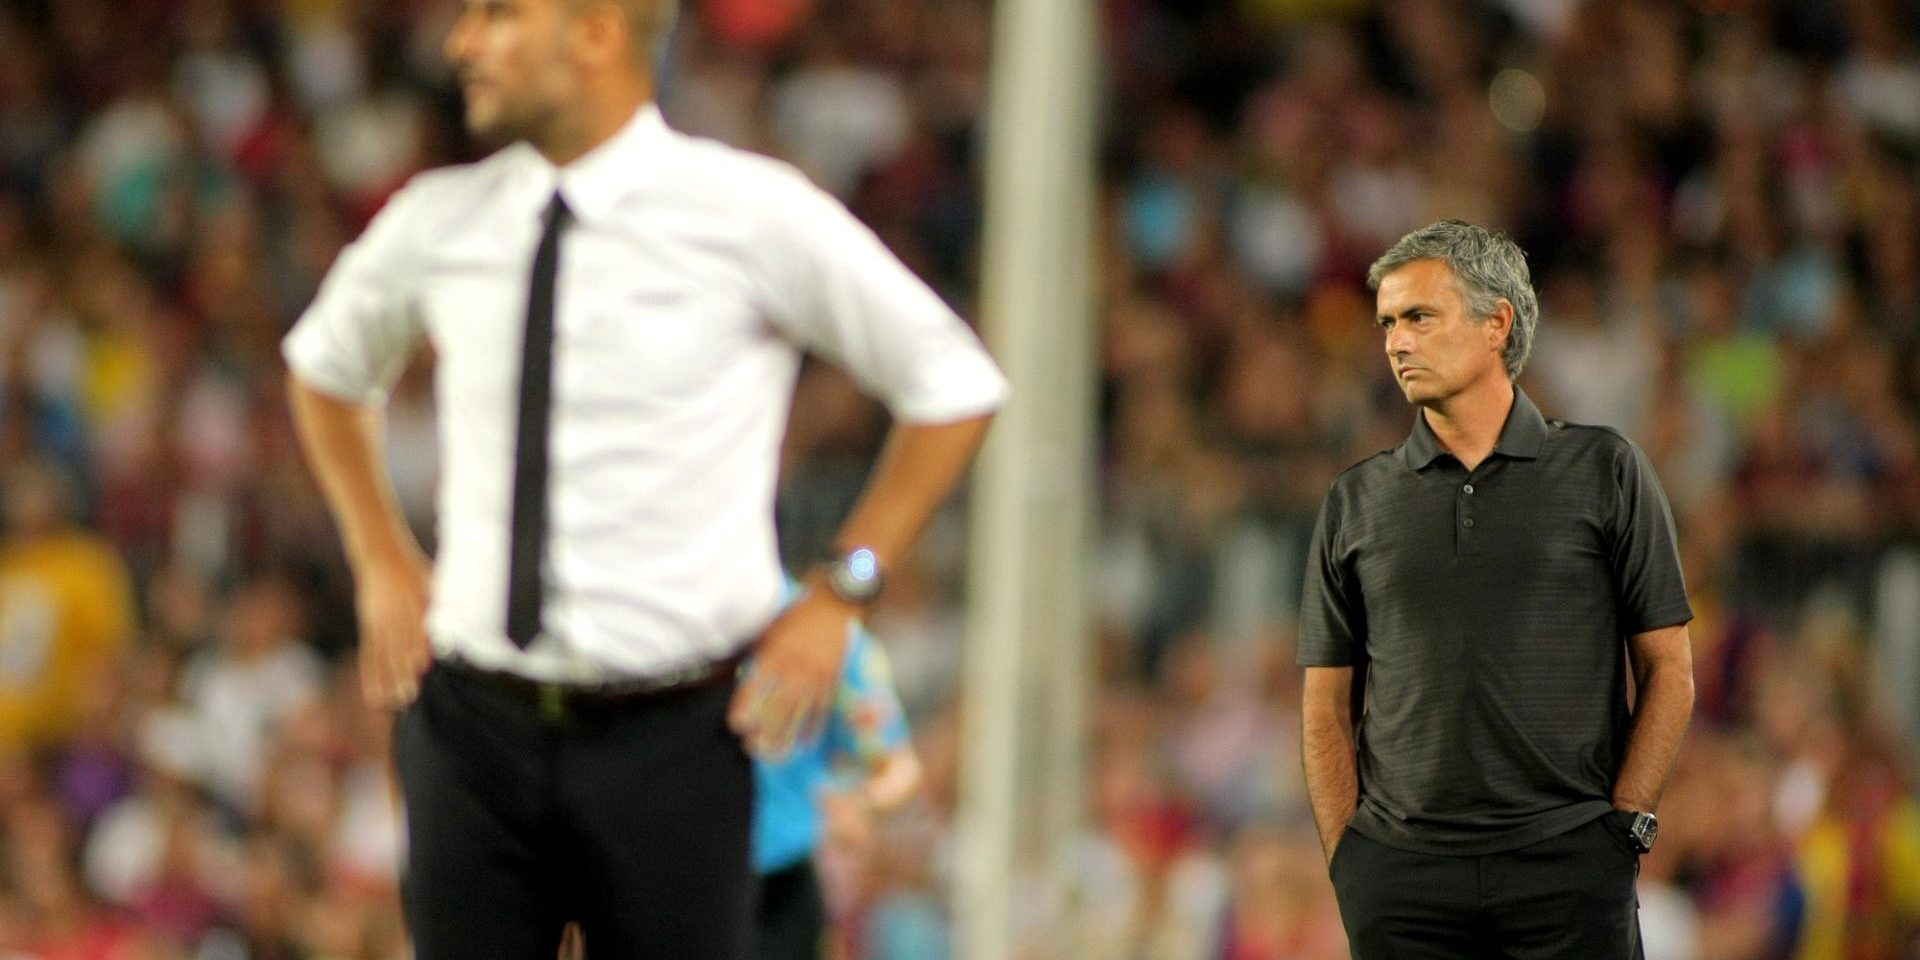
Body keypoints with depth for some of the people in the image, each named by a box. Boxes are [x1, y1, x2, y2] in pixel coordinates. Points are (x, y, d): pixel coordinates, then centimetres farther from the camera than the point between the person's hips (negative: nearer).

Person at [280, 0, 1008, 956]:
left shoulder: (753, 215, -7)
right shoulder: (438, 224, 3)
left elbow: (954, 386, 3)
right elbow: (326, 365, 25)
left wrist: (838, 596, -2)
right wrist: (382, 562, 14)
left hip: (669, 740, -3)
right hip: (472, 728, 3)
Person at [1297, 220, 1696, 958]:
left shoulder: (1604, 472, 6)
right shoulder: (1357, 501, 11)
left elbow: (1668, 674, 6)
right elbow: (1327, 705, 12)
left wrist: (1621, 831, -3)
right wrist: (1346, 862, 1)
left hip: (1567, 868, -2)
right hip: (1400, 879, 2)